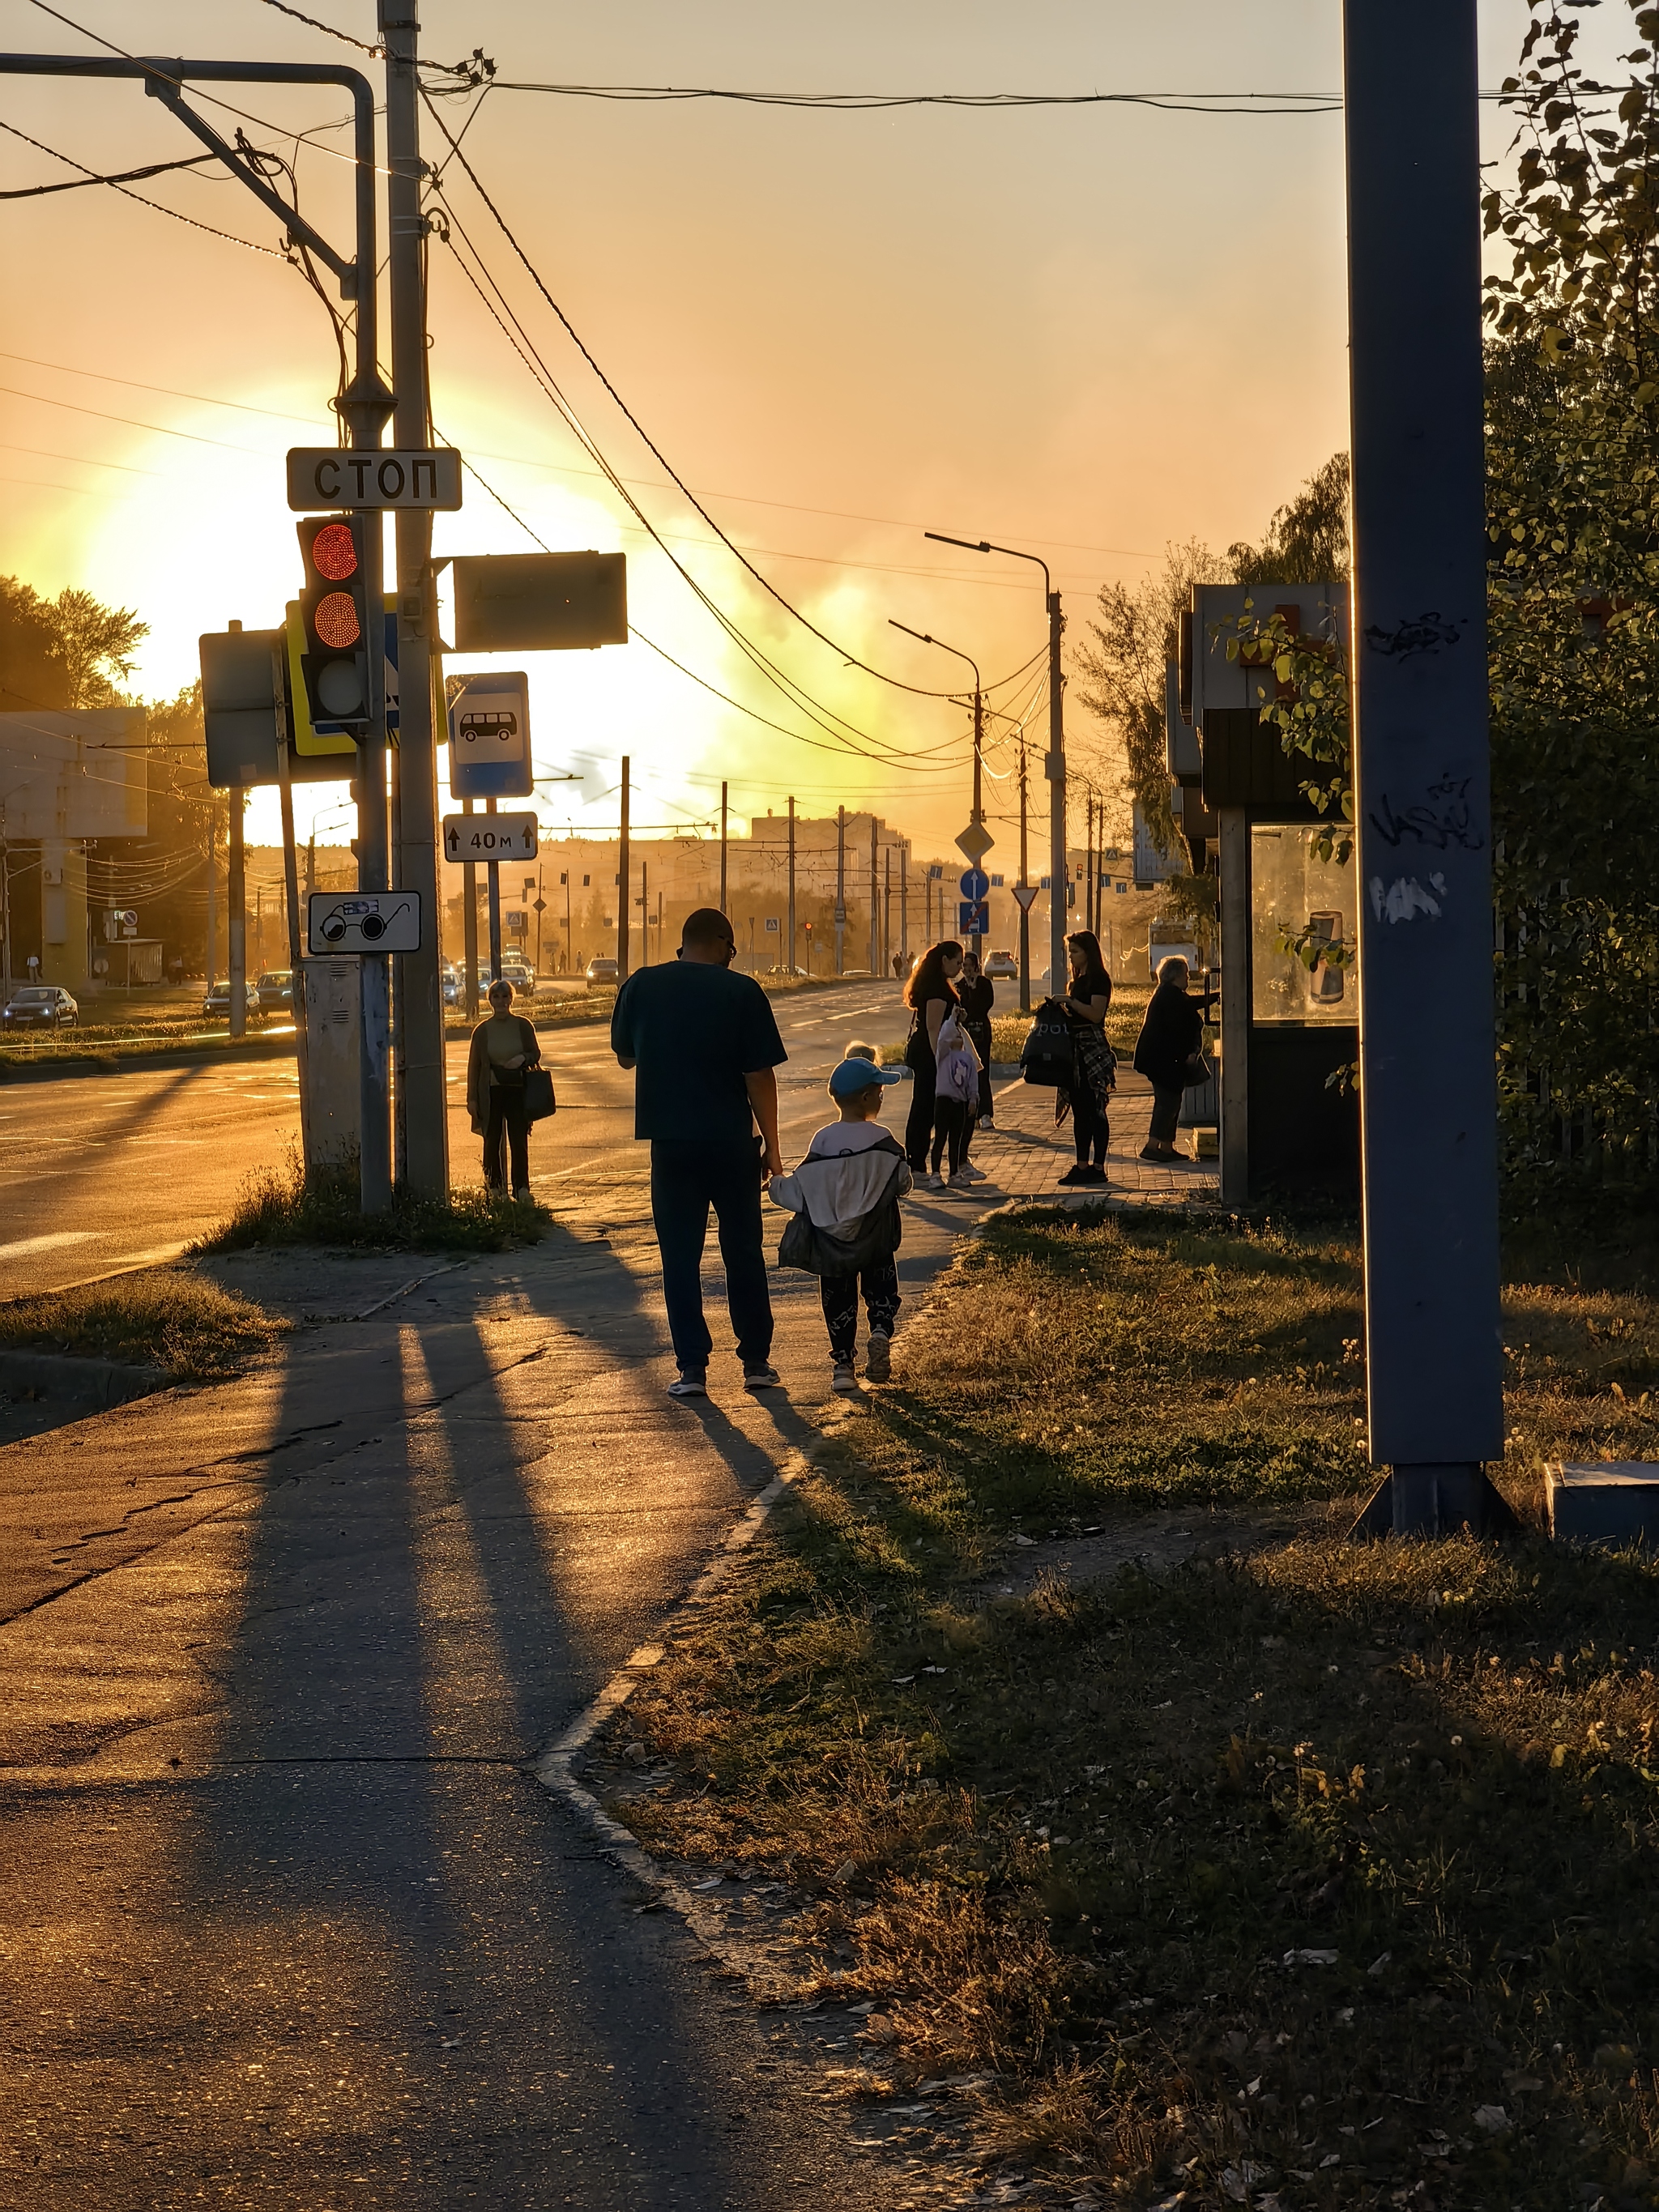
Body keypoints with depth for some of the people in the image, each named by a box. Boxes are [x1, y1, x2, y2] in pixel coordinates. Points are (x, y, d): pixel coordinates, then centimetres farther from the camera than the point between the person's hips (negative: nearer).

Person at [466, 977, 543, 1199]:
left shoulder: (523, 1026, 4)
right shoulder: (482, 1030, 4)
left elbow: (536, 1054, 8)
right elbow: (474, 1065, 5)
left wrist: (523, 1059, -16)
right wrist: (472, 1097, 0)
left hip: (518, 1090, 0)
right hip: (491, 1092, 0)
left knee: (519, 1141, -1)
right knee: (492, 1142, 2)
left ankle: (522, 1188, 5)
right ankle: (494, 1188, 9)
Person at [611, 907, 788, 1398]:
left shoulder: (641, 986, 0)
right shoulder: (742, 992, -7)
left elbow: (625, 1056, 13)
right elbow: (759, 1075, -9)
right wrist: (771, 1146, -2)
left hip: (670, 1141, 1)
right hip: (731, 1141, -1)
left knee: (680, 1255, 5)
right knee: (743, 1250, 11)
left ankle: (692, 1367, 2)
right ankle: (756, 1361, 16)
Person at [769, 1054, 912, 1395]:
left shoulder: (823, 1141, -7)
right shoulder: (882, 1142, -10)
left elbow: (801, 1192, -6)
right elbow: (902, 1183, -4)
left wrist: (774, 1186, 12)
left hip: (831, 1239, 1)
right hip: (875, 1238, -1)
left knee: (838, 1301, 10)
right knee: (881, 1290, 16)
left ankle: (843, 1363, 8)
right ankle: (881, 1331, -11)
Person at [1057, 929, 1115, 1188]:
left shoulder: (1099, 979, -9)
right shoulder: (1078, 980, 18)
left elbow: (1095, 1013, -21)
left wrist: (1070, 1001, -20)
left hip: (1093, 1049, -9)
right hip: (1075, 1048, 9)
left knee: (1095, 1109, -7)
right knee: (1079, 1109, 9)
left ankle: (1098, 1167, -5)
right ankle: (1082, 1165, 12)